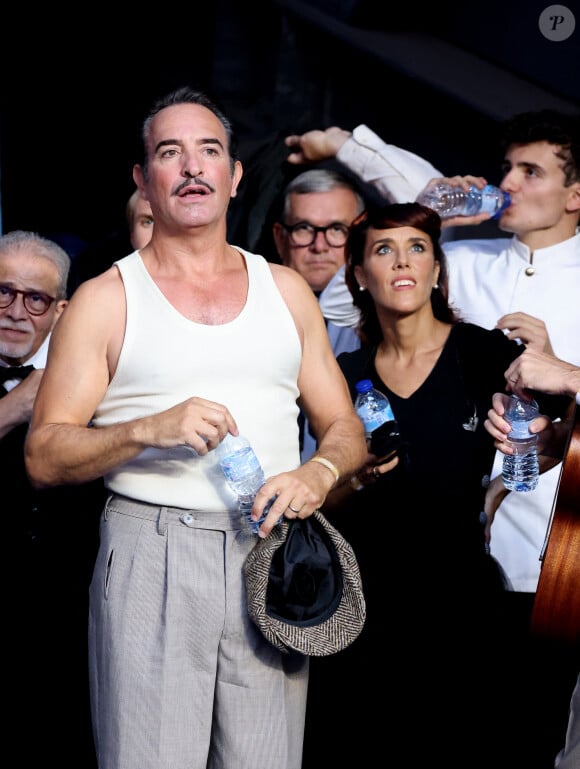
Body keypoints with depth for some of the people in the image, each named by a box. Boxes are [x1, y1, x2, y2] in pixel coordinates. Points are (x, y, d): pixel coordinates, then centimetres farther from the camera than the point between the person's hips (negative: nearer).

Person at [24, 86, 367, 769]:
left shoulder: (286, 289, 14)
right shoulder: (105, 300, 4)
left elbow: (345, 428, 15)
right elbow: (43, 457, -1)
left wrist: (317, 475, -7)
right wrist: (150, 430, -17)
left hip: (271, 553, 3)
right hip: (149, 555, -2)